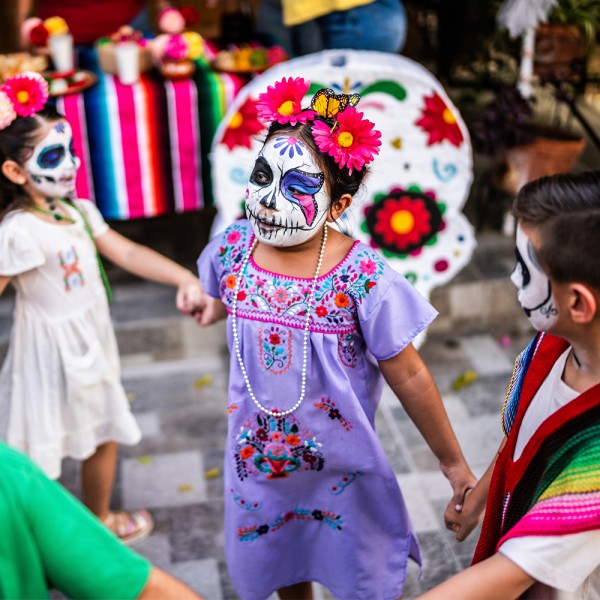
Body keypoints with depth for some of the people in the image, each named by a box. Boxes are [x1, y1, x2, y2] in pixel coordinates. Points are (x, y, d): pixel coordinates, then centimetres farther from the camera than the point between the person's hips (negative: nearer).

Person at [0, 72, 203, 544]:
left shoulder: (78, 211, -1)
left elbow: (126, 252, 1)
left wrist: (184, 277, -7)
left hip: (92, 343, 9)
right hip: (53, 351, -9)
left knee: (105, 434, 24)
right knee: (45, 454, 4)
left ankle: (99, 517, 46)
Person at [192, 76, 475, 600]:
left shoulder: (362, 276, -25)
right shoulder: (232, 247, -14)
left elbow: (409, 376, -15)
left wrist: (452, 461, -8)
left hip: (341, 463, -3)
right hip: (257, 454, 4)